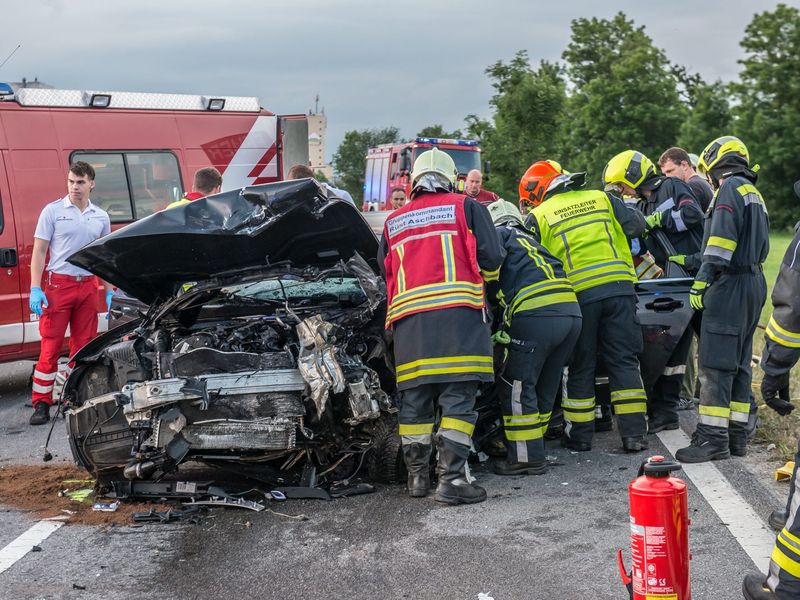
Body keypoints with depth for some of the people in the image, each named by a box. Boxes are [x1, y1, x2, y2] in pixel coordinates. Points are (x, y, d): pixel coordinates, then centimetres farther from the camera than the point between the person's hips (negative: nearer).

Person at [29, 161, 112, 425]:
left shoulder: (101, 217, 11)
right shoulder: (53, 211, 0)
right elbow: (39, 251, -2)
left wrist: (109, 293, 12)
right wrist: (35, 289, -10)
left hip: (88, 287, 4)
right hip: (58, 284, -4)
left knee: (84, 347, 8)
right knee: (50, 347, -4)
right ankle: (41, 404, 0)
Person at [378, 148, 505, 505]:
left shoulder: (393, 222, 22)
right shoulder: (465, 207, 11)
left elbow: (384, 273, 24)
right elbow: (491, 258, 5)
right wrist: (484, 280, 25)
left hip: (408, 317, 4)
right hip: (458, 313, -4)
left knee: (414, 400, 9)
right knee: (458, 399, -5)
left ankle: (417, 476, 15)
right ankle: (451, 479, -11)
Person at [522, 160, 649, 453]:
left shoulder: (538, 217, 5)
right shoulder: (601, 198, 13)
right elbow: (637, 225, 14)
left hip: (578, 294, -2)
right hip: (619, 286, 2)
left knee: (581, 368, 10)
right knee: (624, 361, 7)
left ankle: (579, 434, 16)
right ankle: (634, 433, 5)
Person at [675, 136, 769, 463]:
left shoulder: (730, 188, -7)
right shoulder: (754, 193, 23)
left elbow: (721, 240, -19)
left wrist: (701, 281, -21)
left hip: (730, 285, -10)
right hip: (754, 283, 10)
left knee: (715, 363, -11)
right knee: (739, 363, 11)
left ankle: (713, 437, -13)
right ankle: (736, 435, 13)